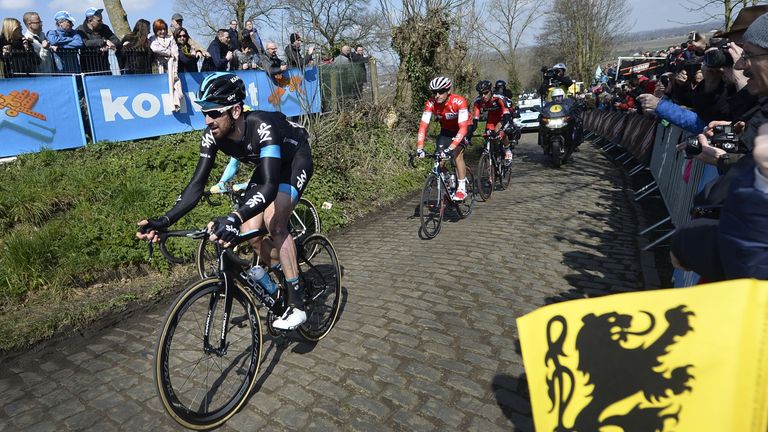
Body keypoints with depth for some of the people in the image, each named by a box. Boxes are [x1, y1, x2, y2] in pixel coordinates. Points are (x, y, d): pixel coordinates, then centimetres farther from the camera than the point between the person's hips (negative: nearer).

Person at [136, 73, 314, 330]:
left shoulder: (262, 127, -40)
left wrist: (235, 218, -65)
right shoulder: (213, 135, -21)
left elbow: (270, 185, -50)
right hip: (266, 166, 6)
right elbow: (197, 185, -19)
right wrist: (165, 220, -32)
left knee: (274, 221, -27)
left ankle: (296, 306, -18)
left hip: (295, 161, -6)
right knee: (250, 232, -8)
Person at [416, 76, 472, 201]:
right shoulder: (430, 103, -23)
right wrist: (420, 148, -39)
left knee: (456, 154, -24)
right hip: (446, 130, 4)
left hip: (463, 128, -4)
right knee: (440, 157, -10)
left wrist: (451, 147, -50)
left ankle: (462, 189, -14)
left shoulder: (459, 101, -34)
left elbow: (463, 127, -39)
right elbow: (423, 125, -27)